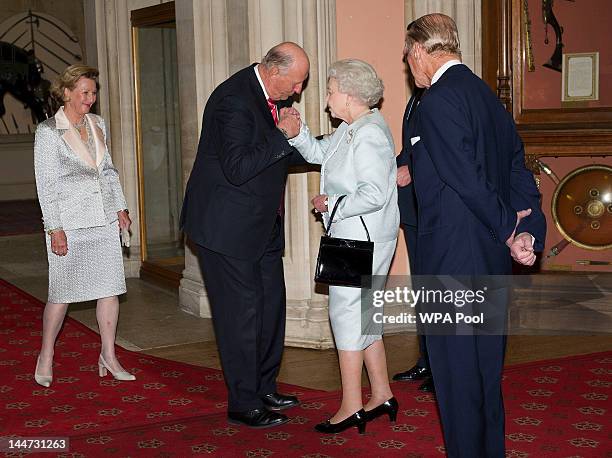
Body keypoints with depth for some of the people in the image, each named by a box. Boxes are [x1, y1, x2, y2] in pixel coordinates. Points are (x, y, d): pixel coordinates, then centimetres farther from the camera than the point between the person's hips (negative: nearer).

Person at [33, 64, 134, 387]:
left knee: (110, 287, 4)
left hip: (104, 220, 6)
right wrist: (55, 229, -13)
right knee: (61, 293, 1)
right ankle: (46, 356, 18)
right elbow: (46, 184, -9)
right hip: (70, 223, -5)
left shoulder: (97, 124, 10)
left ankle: (108, 356, 14)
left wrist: (120, 208, 12)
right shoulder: (48, 131, -7)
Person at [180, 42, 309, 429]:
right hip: (228, 226, -10)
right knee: (241, 312, -2)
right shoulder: (234, 100, -22)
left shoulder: (273, 98, 7)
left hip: (262, 225, 10)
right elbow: (237, 168, -29)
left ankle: (264, 388, 29)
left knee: (271, 305, 15)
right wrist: (282, 136, -24)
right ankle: (244, 404, 10)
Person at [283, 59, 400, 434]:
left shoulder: (370, 134, -19)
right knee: (363, 315, 16)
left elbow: (374, 194, -25)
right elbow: (319, 153, 22)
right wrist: (296, 131, 4)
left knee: (347, 313, -5)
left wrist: (330, 204, -14)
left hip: (364, 241, -10)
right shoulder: (351, 129, 13)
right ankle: (383, 396, 25)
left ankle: (351, 409, 2)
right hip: (353, 238, 10)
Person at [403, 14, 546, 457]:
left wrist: (507, 228, -9)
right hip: (491, 256, 9)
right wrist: (528, 230, -2)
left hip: (452, 254, -9)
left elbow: (467, 178, -21)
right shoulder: (485, 93, 12)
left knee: (455, 368, 3)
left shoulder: (437, 100, -16)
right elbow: (517, 166, 7)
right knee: (486, 362, 19)